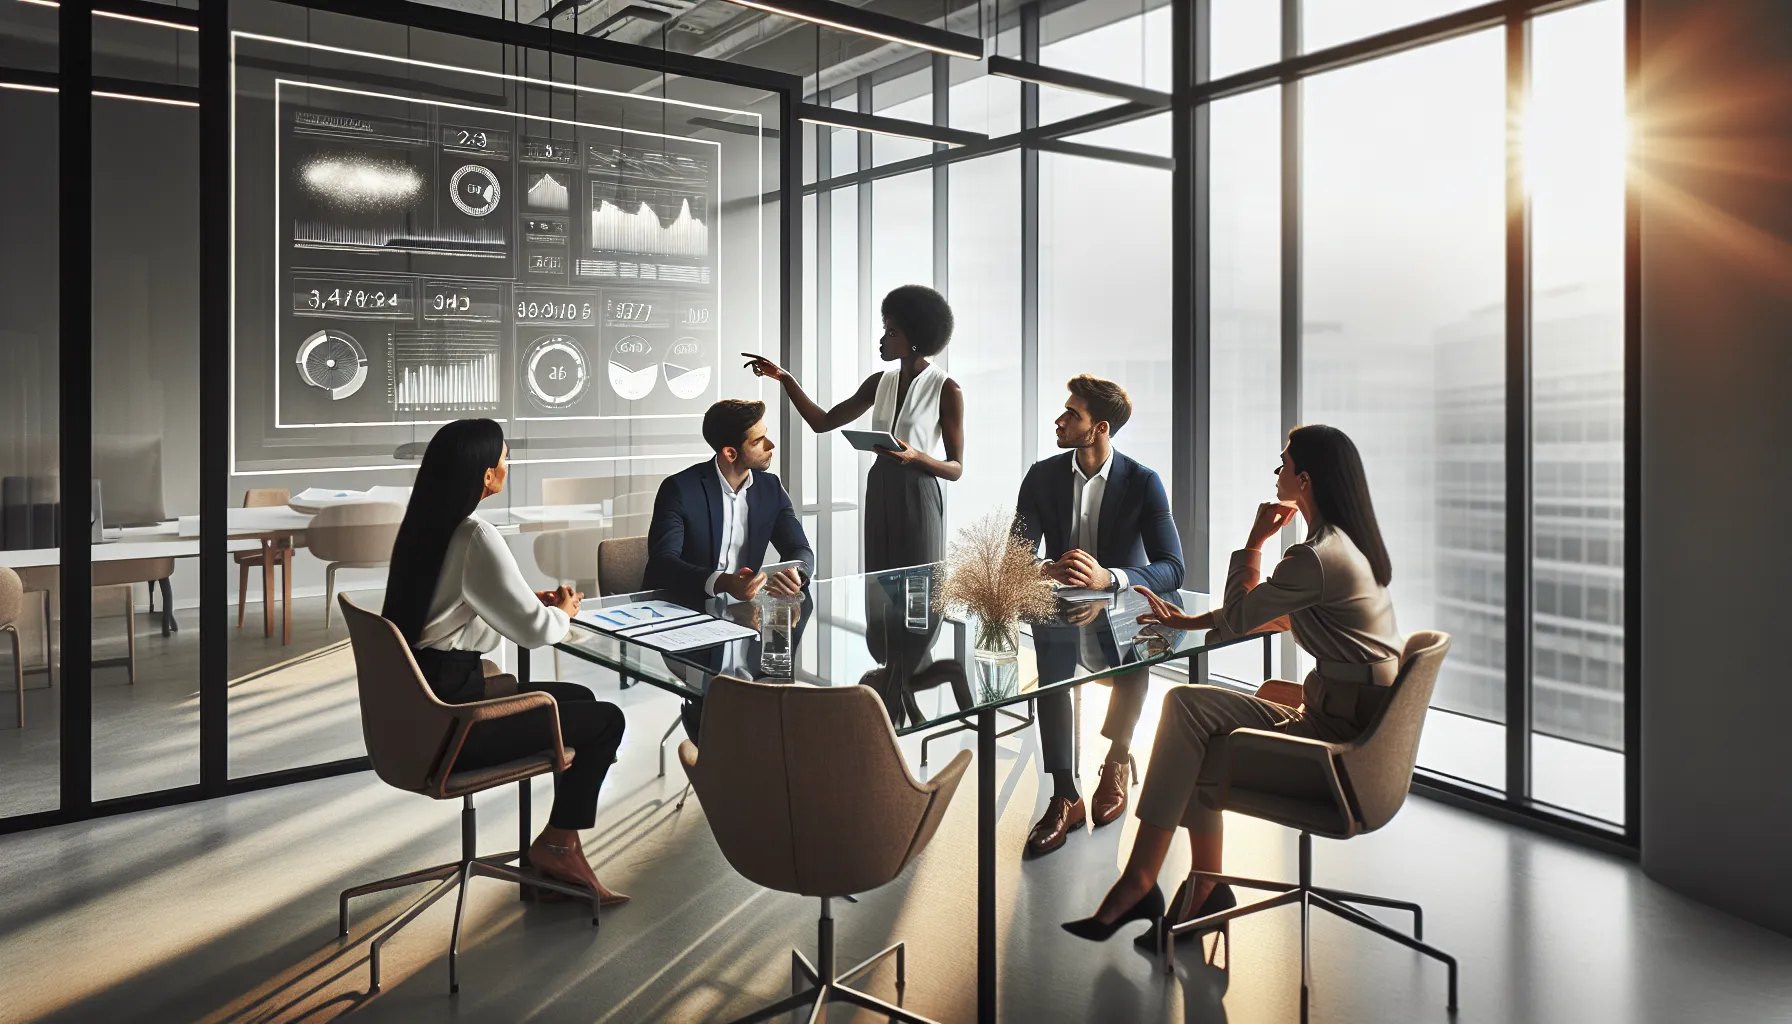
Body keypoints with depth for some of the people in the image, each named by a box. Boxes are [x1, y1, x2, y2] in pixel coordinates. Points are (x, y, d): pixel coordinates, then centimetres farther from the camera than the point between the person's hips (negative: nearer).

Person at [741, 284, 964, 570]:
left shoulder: (946, 389, -8)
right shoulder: (880, 383, 10)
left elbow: (955, 468, -7)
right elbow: (823, 422, 9)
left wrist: (915, 456, -25)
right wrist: (784, 378, 2)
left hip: (918, 498, -6)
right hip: (879, 495, 6)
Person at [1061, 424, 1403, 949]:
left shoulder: (1314, 558, -21)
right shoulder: (1351, 542, 11)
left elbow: (1239, 618, -9)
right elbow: (1276, 614, 21)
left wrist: (1255, 540, -1)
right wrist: (1192, 621, 18)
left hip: (1340, 729, -10)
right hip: (1365, 716, 10)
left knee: (1188, 706, -12)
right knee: (1201, 737, 6)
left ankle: (1137, 883, -6)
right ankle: (1205, 889, 8)